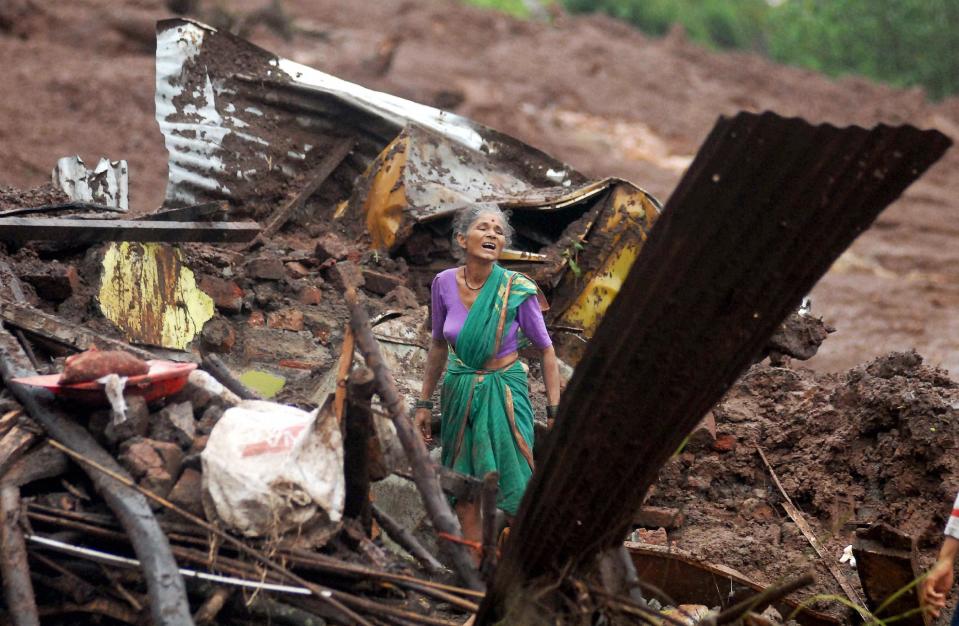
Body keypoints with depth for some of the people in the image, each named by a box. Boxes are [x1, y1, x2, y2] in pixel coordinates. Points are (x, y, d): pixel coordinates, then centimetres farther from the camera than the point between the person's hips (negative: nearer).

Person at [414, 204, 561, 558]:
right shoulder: (444, 284, -5)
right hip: (459, 394, 3)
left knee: (518, 496, -5)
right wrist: (424, 403, 13)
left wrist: (555, 411, -7)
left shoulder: (518, 290, -14)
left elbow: (546, 350, -4)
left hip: (504, 392, -3)